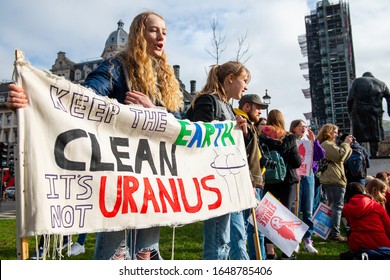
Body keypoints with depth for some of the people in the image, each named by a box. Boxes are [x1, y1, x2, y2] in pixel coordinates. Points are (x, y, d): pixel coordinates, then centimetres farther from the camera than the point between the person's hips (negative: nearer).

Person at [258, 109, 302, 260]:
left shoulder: (262, 137, -6)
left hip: (269, 181, 0)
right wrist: (299, 157, 17)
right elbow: (297, 162, -1)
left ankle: (270, 251, 9)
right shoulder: (290, 138, -3)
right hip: (288, 180, 1)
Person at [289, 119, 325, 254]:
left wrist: (314, 141, -5)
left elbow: (320, 156, 0)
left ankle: (307, 241, 16)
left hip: (308, 176, 5)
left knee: (308, 211, 7)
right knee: (295, 210, -2)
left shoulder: (309, 142, 13)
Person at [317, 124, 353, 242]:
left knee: (332, 206, 16)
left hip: (327, 180, 11)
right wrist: (346, 143, -9)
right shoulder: (327, 144, -13)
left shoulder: (324, 145, 20)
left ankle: (330, 232, 20)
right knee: (338, 207, -7)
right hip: (335, 179, -11)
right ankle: (335, 233, -5)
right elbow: (340, 156, -21)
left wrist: (347, 145, 11)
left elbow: (341, 158, 22)